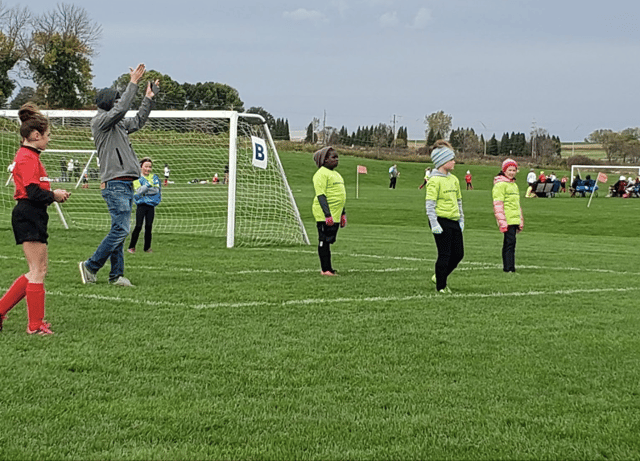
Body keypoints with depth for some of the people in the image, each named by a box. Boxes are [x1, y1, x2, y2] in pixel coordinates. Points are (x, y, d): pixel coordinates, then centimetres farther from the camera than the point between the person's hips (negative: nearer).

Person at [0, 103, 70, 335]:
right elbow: (33, 191, -22)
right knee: (38, 271, -4)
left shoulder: (27, 156, 18)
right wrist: (54, 196, -7)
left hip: (29, 217, 11)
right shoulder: (28, 158, -14)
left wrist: (53, 194, 7)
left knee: (38, 270, 12)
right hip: (29, 217, -11)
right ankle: (35, 325, 2)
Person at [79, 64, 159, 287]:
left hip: (126, 185, 10)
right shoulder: (100, 121, -6)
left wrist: (148, 98, 31)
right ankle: (90, 266, -6)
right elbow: (121, 109, -20)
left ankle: (116, 275, 9)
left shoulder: (117, 125, 20)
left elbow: (137, 122, 35)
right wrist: (133, 83, -16)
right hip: (114, 184, -10)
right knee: (120, 229, -14)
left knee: (120, 231, 8)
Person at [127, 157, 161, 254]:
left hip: (151, 205, 3)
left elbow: (157, 189, -3)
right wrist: (148, 185, -19)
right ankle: (131, 247, -2)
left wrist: (144, 190, -12)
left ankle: (147, 247, 11)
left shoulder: (154, 177, 12)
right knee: (138, 226, -8)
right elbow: (138, 191, -10)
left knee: (149, 226, 4)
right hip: (141, 205, -3)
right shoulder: (137, 178, 3)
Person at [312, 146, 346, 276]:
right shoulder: (321, 174, -11)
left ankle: (328, 268, 16)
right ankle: (325, 269, -3)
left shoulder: (335, 174, 20)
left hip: (335, 215, 9)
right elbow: (320, 195, -17)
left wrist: (343, 213, 24)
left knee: (329, 241, 12)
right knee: (324, 241, -5)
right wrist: (327, 214, -23)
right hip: (324, 215, -9)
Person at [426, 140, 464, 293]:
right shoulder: (434, 180, -10)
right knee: (444, 255, -5)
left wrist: (461, 220, 18)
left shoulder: (454, 179, 14)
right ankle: (441, 286, 7)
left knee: (458, 254, 8)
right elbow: (430, 203, -13)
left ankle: (439, 277, 27)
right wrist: (434, 224, -19)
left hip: (454, 222, 8)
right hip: (441, 221, -8)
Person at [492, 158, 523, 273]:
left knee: (509, 243, 8)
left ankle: (509, 267, 9)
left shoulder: (514, 185, 23)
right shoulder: (500, 184, -6)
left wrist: (521, 221, 27)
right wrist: (502, 221, -19)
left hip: (514, 219, 8)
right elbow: (497, 204, -12)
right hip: (507, 220, -8)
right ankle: (509, 267, -14)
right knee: (510, 241, -13)